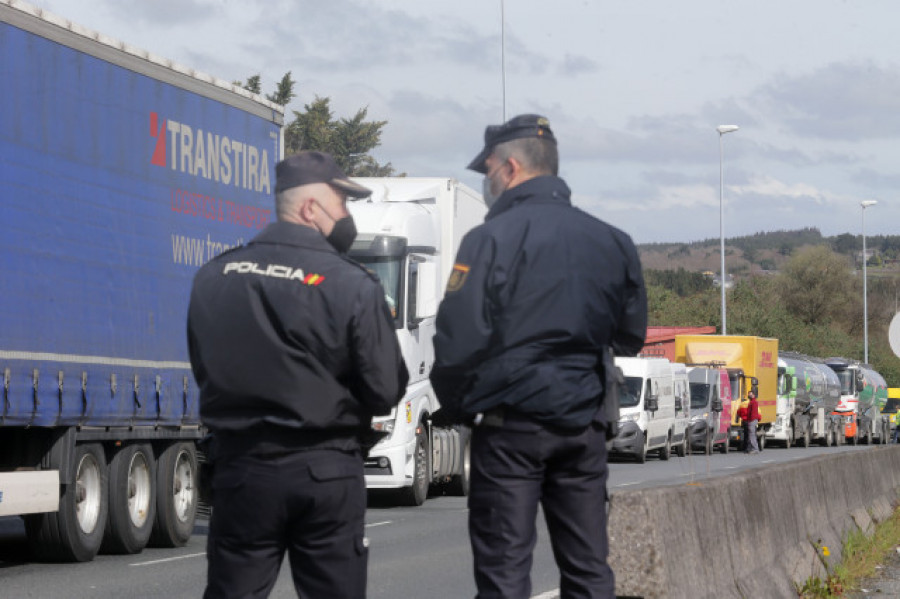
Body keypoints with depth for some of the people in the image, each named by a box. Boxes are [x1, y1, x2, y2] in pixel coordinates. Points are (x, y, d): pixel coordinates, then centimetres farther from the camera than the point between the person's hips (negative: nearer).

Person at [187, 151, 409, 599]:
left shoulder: (212, 277, 3)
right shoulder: (354, 287, -10)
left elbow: (204, 370, 10)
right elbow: (386, 390, -9)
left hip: (240, 467, 3)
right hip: (327, 473, -3)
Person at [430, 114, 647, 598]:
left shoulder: (491, 240, -10)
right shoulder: (612, 243, 10)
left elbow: (459, 340, -13)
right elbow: (631, 336, 17)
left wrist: (455, 407, 1)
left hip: (509, 426, -5)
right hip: (583, 426, 5)